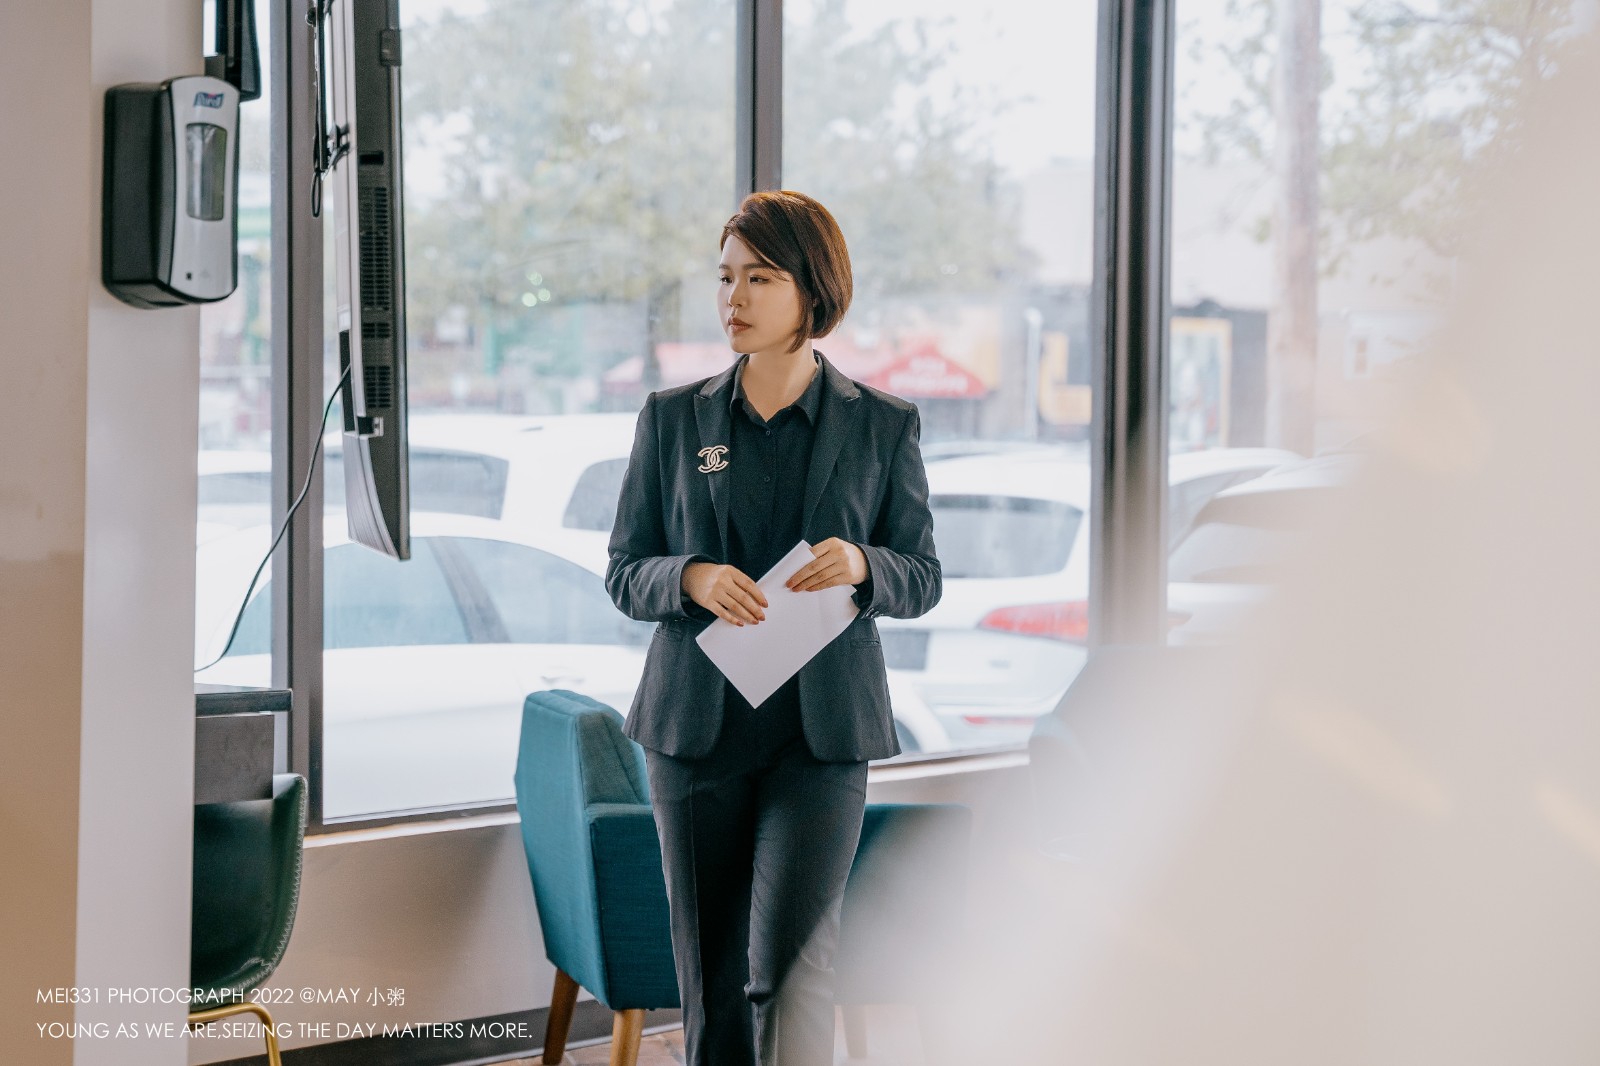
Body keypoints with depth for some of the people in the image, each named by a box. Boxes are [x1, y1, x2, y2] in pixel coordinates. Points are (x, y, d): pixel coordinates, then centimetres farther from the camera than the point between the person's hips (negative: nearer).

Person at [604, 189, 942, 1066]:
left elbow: (923, 580, 7)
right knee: (709, 977, 7)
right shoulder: (672, 418, 5)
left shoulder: (882, 425, 2)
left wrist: (861, 565, -16)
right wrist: (692, 579, -15)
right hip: (697, 725, 2)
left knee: (787, 961, -14)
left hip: (823, 729, -2)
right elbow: (624, 572, 7)